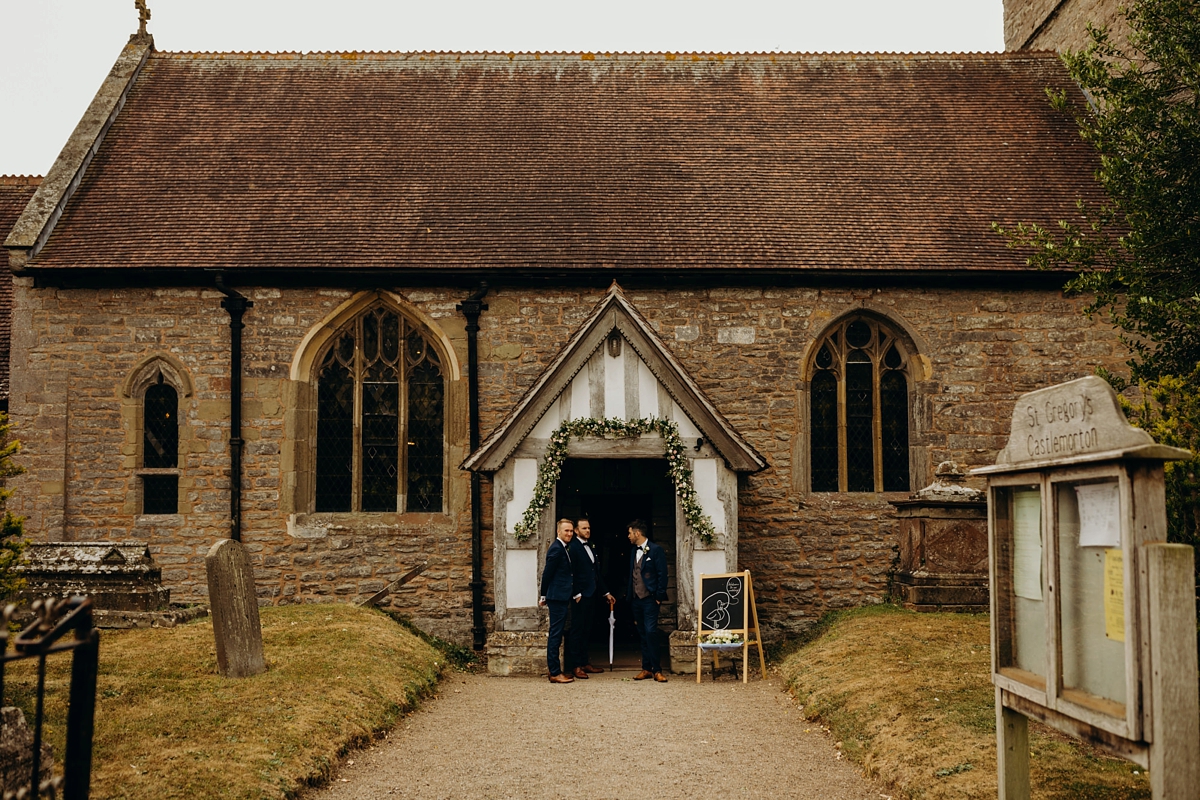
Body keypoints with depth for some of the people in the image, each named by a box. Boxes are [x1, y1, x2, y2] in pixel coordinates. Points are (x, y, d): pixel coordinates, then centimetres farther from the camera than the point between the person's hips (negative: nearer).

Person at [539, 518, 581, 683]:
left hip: (561, 597, 10)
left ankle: (555, 671, 18)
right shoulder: (556, 549, -14)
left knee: (556, 635, 13)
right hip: (557, 597, -10)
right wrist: (544, 596, -9)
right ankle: (555, 673, -3)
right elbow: (547, 574, -14)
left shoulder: (562, 548, 17)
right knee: (555, 634, -6)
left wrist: (575, 593, 17)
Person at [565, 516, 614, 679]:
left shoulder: (591, 547, 17)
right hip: (580, 597, -8)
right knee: (577, 631, -4)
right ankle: (575, 667, -1)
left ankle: (584, 663, 19)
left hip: (591, 596, 8)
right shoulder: (573, 547, -8)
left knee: (586, 631, 12)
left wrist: (606, 593, 19)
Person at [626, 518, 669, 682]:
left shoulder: (656, 550, -6)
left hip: (650, 599, -7)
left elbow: (662, 575, -8)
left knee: (651, 632, -12)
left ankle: (656, 670, -7)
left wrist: (659, 598, -12)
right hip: (636, 599, 7)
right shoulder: (633, 552, 15)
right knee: (642, 635, 8)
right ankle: (646, 668, 11)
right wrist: (629, 596, 11)